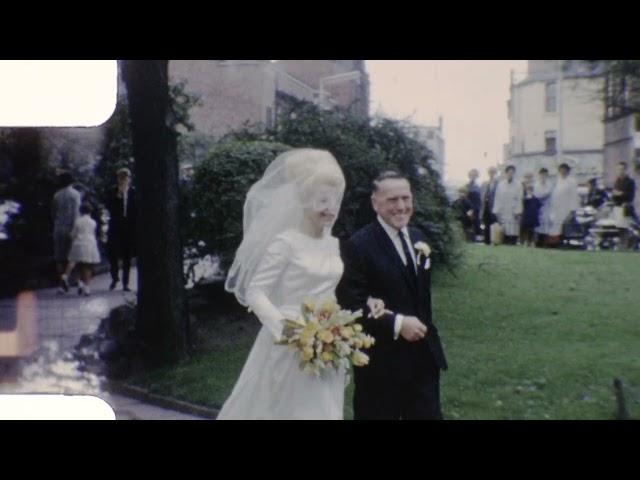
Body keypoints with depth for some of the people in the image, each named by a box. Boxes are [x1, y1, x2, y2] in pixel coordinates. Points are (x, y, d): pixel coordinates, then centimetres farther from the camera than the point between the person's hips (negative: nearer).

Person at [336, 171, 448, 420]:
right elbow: (350, 305, -20)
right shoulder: (359, 246, -16)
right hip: (382, 361, -7)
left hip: (424, 354, 7)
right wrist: (396, 324, -24)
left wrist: (423, 328, 16)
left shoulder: (418, 238, 9)